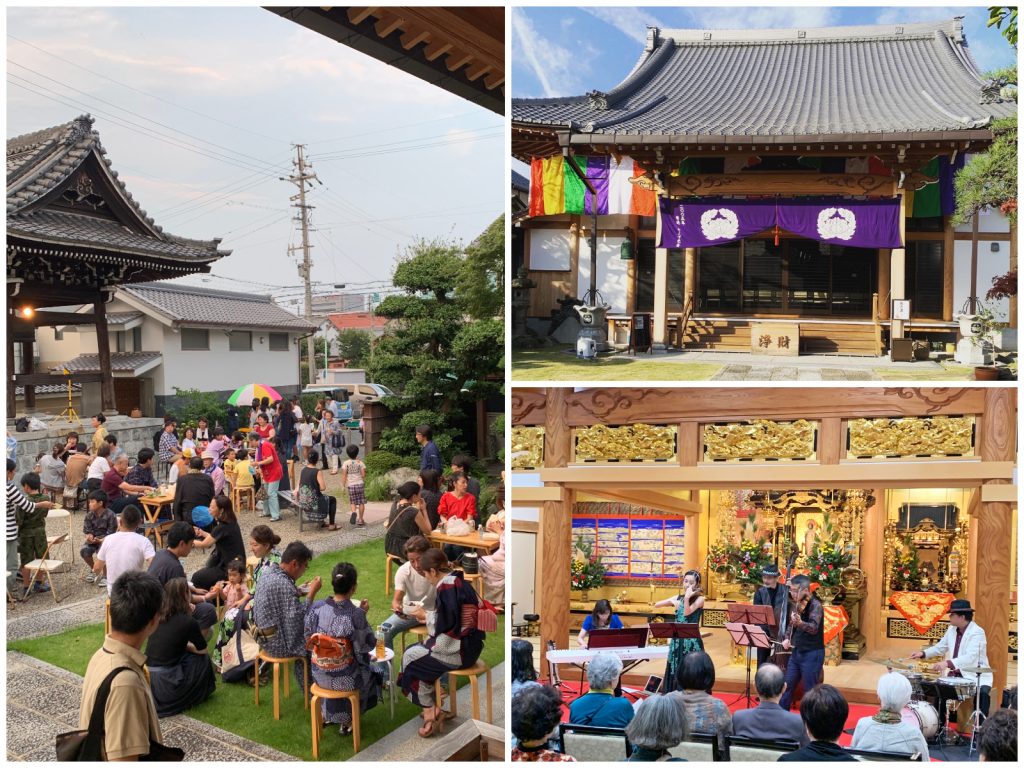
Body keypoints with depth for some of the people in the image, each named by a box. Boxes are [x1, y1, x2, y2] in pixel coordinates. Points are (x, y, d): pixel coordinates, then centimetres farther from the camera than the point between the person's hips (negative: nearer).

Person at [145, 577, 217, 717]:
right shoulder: (188, 622, -12)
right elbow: (202, 650, 4)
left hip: (147, 680, 6)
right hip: (166, 685, -6)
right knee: (203, 658, 15)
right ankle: (185, 699, 16)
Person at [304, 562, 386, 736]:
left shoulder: (317, 607, -13)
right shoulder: (355, 615, -25)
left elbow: (309, 642, 1)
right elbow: (367, 646, -13)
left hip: (319, 676, 4)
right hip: (345, 680, -4)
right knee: (377, 668, 27)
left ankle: (328, 714, 42)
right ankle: (347, 720, 34)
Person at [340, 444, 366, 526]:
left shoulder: (346, 463, -1)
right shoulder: (360, 463, -1)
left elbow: (344, 475, -5)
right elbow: (363, 475, -5)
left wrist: (343, 485, 0)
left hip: (351, 485, 0)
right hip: (360, 484, 0)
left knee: (352, 502, 11)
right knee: (361, 502, 9)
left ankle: (353, 512, -19)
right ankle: (360, 519, 11)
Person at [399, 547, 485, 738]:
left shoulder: (446, 587, -19)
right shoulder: (459, 582, 9)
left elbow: (444, 624, -22)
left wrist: (425, 615, -5)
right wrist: (430, 615, 11)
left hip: (458, 650, -9)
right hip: (468, 645, 9)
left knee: (410, 658, 8)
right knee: (416, 652, 18)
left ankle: (430, 710, 16)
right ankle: (433, 705, 19)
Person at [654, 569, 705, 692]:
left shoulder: (699, 599, -5)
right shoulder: (678, 598, 10)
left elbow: (687, 613, -18)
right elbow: (656, 605, 8)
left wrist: (687, 597, -25)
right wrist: (671, 601, -7)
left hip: (692, 641, -5)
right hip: (677, 640, 5)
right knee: (675, 672, 9)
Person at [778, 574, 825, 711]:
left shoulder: (816, 605, -16)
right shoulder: (796, 604, 6)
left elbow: (813, 628, -32)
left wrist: (800, 623, -51)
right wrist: (788, 639, 4)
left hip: (812, 654, -7)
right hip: (796, 651, 8)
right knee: (787, 686, 13)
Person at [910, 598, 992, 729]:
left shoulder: (977, 632, -20)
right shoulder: (952, 630, 4)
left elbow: (970, 657, -34)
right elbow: (941, 647, 17)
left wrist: (948, 663, -47)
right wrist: (923, 653, 0)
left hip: (976, 676, -7)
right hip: (955, 675, 7)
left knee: (982, 693, -33)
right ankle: (939, 726, 12)